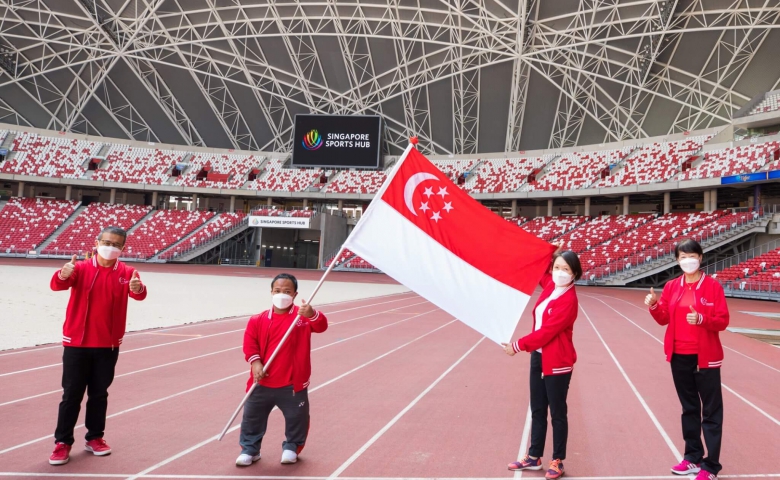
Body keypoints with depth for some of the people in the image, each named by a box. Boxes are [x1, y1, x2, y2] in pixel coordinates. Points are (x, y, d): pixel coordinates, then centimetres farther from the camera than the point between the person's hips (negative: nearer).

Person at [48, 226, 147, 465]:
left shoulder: (127, 273, -2)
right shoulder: (81, 268, -4)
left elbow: (138, 294, -20)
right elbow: (56, 285, -19)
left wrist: (138, 289, -45)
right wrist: (63, 275, -43)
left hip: (108, 345, 1)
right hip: (77, 342, -1)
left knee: (99, 393, 12)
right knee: (71, 394, 4)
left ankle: (95, 437, 25)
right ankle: (62, 442, 12)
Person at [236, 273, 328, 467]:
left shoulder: (302, 315, -4)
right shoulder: (258, 320, -1)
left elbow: (321, 326, -20)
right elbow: (249, 342, -2)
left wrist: (312, 315, -41)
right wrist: (255, 362, -17)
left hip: (293, 383, -1)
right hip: (262, 383, 1)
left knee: (297, 418, 11)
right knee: (252, 417, 11)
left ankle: (291, 447, 34)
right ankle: (249, 449, 30)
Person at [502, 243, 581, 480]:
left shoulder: (568, 300, -20)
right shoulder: (550, 285, 3)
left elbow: (546, 331, -23)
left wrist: (518, 346, -18)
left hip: (557, 362, -8)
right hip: (538, 356, 8)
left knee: (557, 413, 5)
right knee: (537, 410, 16)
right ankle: (534, 457, 27)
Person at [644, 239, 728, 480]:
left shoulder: (713, 286, -8)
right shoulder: (671, 286, 4)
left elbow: (723, 321, -10)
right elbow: (664, 319, 6)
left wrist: (702, 319, -27)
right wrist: (654, 305, -13)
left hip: (705, 357, -5)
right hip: (679, 356, 5)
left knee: (711, 411, 1)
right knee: (689, 407, 15)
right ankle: (693, 457, 27)